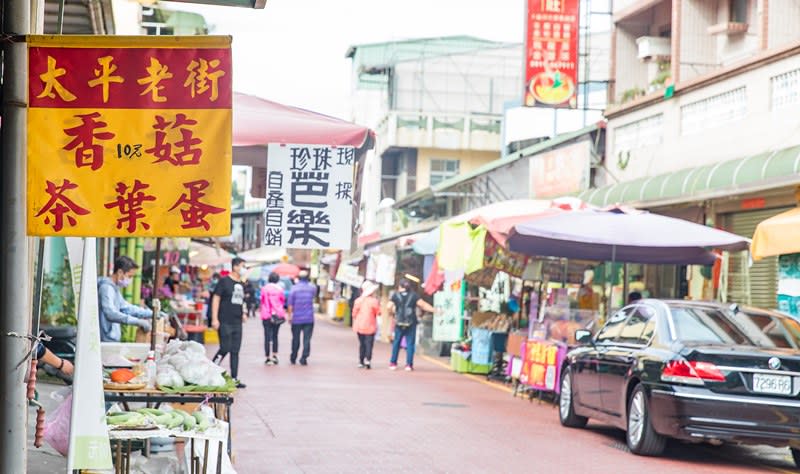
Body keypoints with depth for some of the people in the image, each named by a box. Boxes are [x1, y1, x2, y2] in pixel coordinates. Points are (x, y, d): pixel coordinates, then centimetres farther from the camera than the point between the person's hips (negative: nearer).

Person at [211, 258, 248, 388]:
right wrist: (214, 318, -14)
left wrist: (243, 313, 13)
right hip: (225, 322, -7)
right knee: (225, 349, -10)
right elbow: (216, 299, -8)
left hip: (237, 323, 7)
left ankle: (235, 379, 8)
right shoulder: (224, 282, -5)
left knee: (235, 351, 6)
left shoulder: (241, 284, 16)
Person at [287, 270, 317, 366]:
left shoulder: (294, 288, -6)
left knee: (295, 339, 11)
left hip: (296, 319, 0)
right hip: (309, 319, 0)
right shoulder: (312, 288, 0)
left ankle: (293, 358, 21)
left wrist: (290, 315, 1)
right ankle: (304, 358, -10)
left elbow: (290, 304, -7)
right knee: (307, 339, -1)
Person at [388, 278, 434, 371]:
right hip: (411, 323, 0)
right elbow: (423, 304, -7)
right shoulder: (414, 295, 0)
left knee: (396, 343, 11)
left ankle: (393, 363, 12)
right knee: (410, 343, 2)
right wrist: (433, 309, -1)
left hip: (399, 323, 0)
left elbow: (389, 307, -5)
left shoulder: (396, 295, 1)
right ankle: (409, 364, -2)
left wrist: (393, 313, 14)